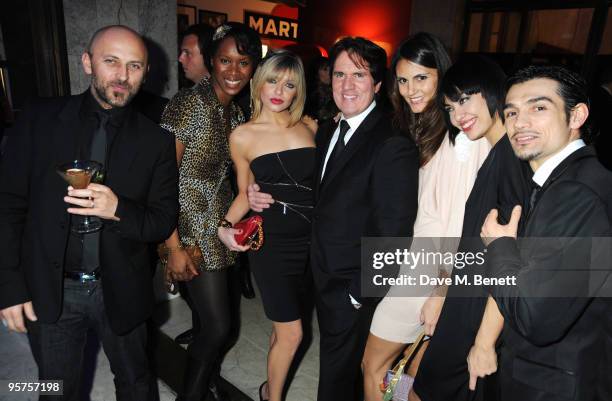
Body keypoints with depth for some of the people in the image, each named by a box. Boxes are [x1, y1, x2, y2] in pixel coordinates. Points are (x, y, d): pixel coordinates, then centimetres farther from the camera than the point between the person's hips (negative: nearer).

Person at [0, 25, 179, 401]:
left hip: (121, 292, 0)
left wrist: (119, 210, -25)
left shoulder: (156, 140, -6)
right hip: (48, 291, 1)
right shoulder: (39, 120, -5)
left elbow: (164, 221, -5)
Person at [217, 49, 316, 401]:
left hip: (311, 237, 3)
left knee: (283, 325, 16)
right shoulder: (243, 136, -3)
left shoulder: (311, 127, 3)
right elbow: (245, 193, 7)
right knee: (291, 333, 3)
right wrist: (226, 226, -6)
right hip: (271, 240, -3)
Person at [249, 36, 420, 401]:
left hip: (352, 288, -7)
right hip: (324, 276, 7)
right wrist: (265, 196, -6)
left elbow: (393, 232, -22)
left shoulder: (394, 145, -22)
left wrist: (360, 293, -17)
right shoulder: (328, 131, 5)